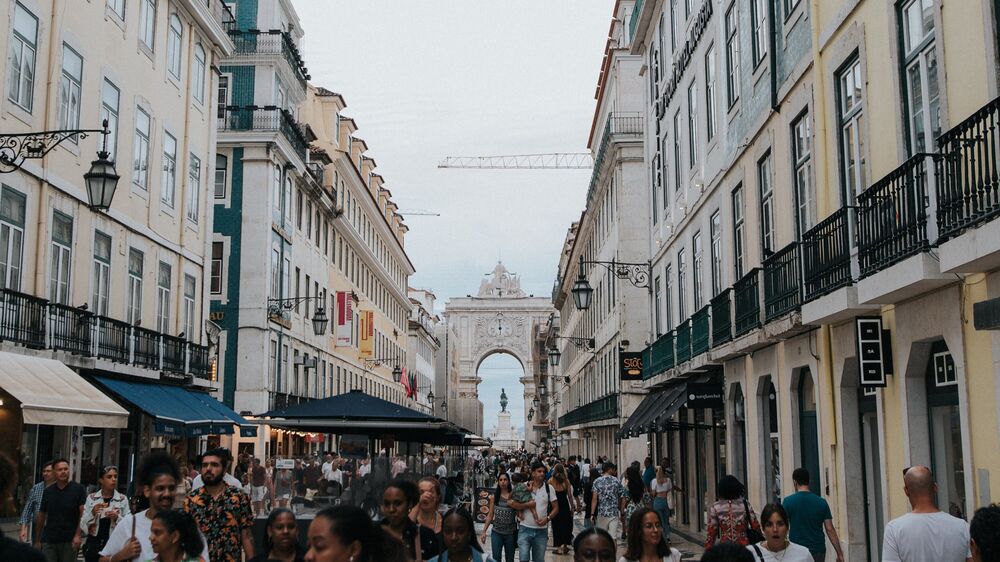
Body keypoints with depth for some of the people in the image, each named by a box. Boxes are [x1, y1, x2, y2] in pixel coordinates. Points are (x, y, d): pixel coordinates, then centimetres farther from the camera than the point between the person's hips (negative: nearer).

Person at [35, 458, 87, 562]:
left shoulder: (79, 489, -2)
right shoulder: (48, 492, 7)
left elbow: (83, 514, -6)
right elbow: (41, 517, 13)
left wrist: (78, 535, -16)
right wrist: (37, 541, 11)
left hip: (69, 541, -2)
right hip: (48, 541, 2)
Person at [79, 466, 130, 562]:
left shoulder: (123, 499, 0)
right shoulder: (91, 498, 3)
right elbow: (83, 525, 2)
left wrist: (117, 518, -17)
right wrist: (92, 513, -14)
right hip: (93, 544, 1)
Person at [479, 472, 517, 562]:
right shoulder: (494, 497, 3)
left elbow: (519, 514, -1)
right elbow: (490, 515, 7)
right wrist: (484, 531, 4)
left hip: (510, 533, 0)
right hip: (497, 533, 0)